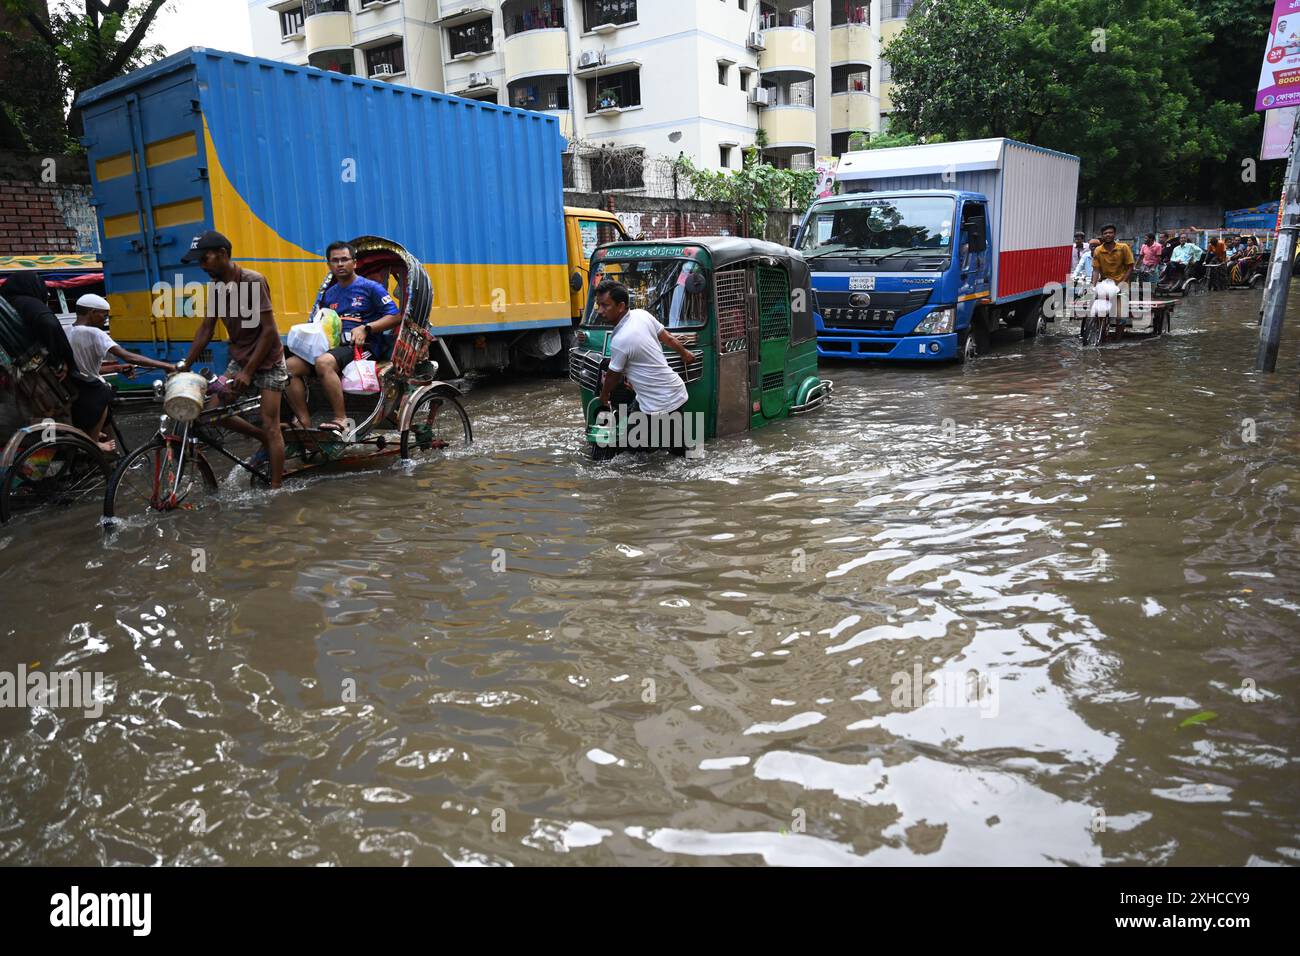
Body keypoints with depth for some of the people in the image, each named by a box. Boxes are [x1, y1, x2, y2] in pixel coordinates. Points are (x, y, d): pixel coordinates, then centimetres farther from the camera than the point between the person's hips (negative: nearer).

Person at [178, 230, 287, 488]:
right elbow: (206, 328, 5)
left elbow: (268, 329, -21)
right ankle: (264, 440, 18)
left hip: (267, 360, -7)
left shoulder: (253, 281, -20)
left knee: (270, 426, -7)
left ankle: (275, 488, -2)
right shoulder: (216, 286, 1)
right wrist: (184, 366, 1)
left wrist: (248, 372, -22)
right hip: (239, 358, 7)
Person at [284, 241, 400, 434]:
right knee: (290, 366, -16)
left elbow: (395, 316, -4)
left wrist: (365, 328, -15)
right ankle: (304, 423, -17)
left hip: (362, 346, -6)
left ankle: (340, 419, -32)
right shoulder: (329, 294, 23)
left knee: (324, 362, -37)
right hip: (331, 345, 7)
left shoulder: (370, 287, 4)